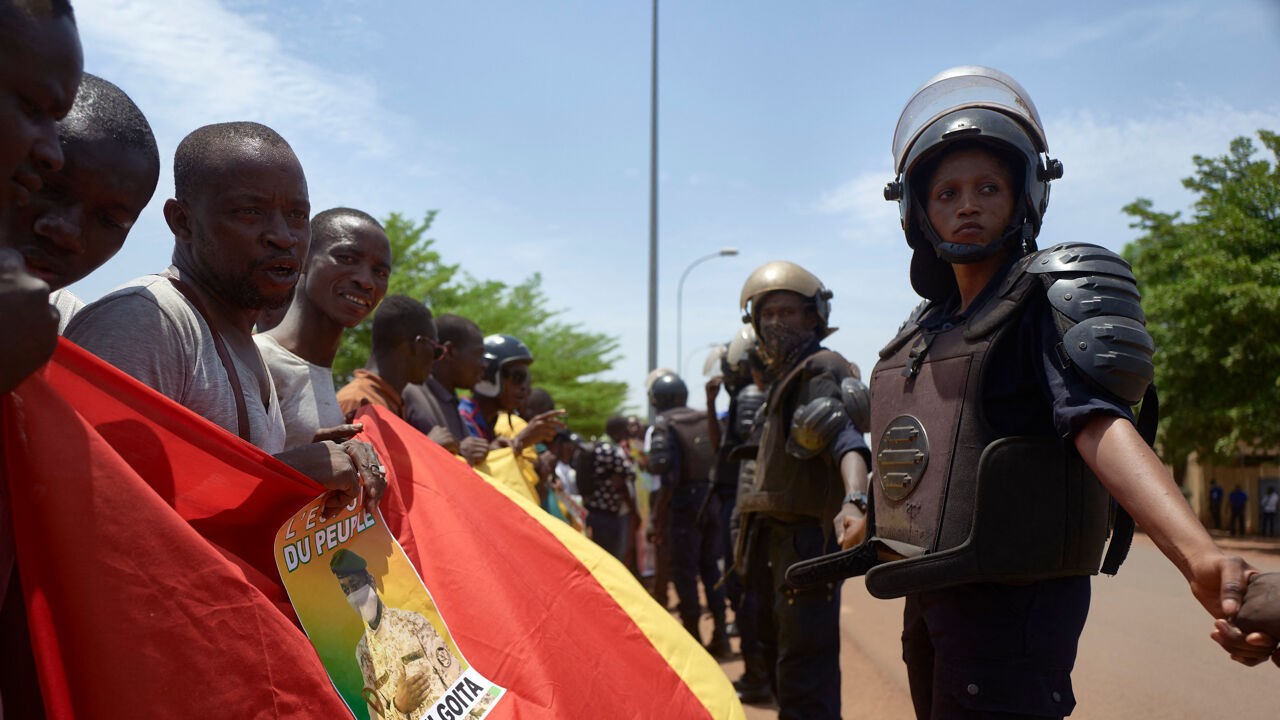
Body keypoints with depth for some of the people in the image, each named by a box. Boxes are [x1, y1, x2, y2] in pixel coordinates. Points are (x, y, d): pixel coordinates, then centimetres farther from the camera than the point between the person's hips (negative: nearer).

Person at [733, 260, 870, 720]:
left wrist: (853, 500, -46)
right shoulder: (783, 378, 18)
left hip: (806, 542, -10)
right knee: (781, 658, 19)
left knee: (805, 681, -11)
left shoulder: (823, 371, -11)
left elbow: (846, 440, -30)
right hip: (778, 541, 10)